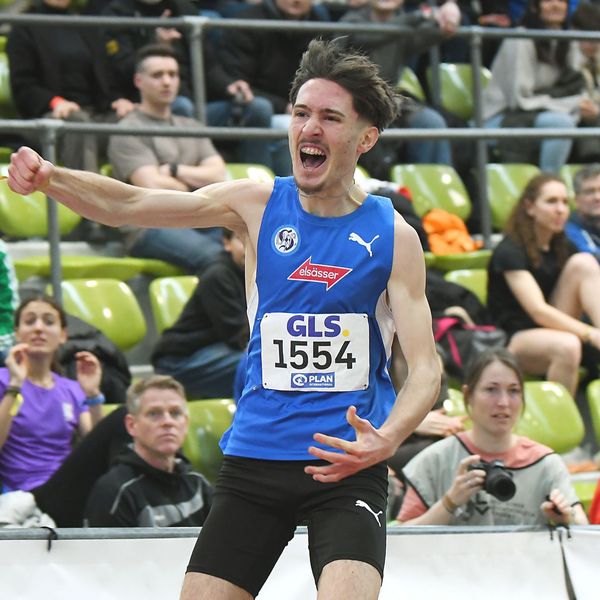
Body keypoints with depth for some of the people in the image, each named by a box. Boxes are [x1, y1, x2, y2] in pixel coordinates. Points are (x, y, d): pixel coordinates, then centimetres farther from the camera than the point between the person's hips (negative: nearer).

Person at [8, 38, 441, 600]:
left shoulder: (394, 236, -1)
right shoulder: (258, 206, 4)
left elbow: (424, 368, -4)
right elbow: (127, 205, -5)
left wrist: (386, 439, -24)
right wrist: (48, 176, -25)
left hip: (347, 466, -3)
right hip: (254, 461, 3)